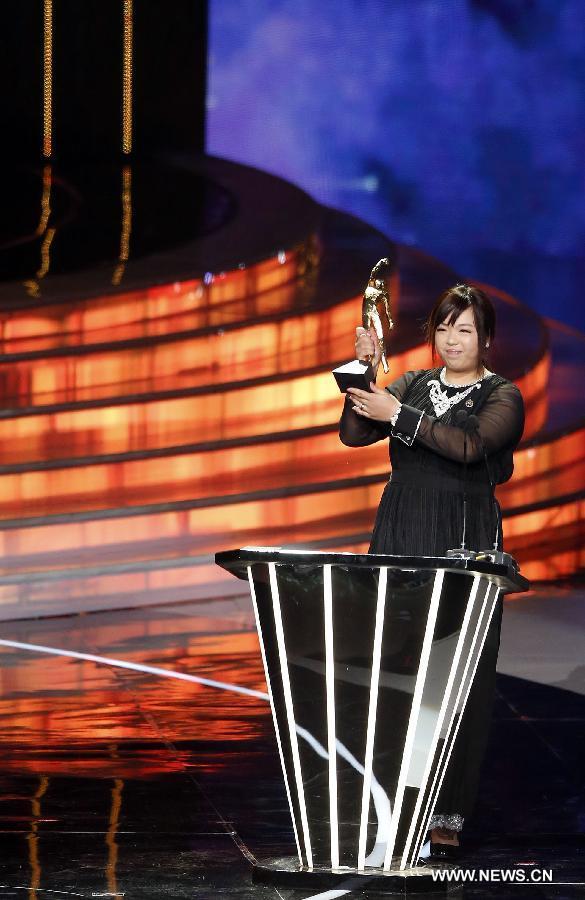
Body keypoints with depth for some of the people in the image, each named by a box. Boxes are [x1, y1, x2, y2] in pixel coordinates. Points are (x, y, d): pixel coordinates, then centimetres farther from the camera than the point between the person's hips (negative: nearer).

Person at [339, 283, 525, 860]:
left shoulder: (501, 397, 2)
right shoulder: (413, 385, 14)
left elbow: (469, 444, -17)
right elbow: (354, 433, 1)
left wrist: (398, 414, -18)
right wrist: (365, 371, -12)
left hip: (463, 550, -4)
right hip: (397, 542, 4)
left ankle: (446, 815, -2)